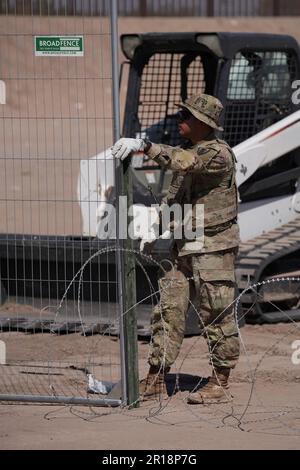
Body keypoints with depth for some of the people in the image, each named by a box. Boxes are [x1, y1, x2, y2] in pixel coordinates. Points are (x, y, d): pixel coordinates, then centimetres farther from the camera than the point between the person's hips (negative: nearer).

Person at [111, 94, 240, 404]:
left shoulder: (218, 153, -12)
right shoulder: (188, 152, 15)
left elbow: (185, 162, -32)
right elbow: (174, 196, 21)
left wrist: (144, 146, -39)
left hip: (214, 247, -9)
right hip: (184, 248, 9)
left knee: (217, 316, -3)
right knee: (168, 310, 6)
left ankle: (220, 384, 4)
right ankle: (156, 379, 10)